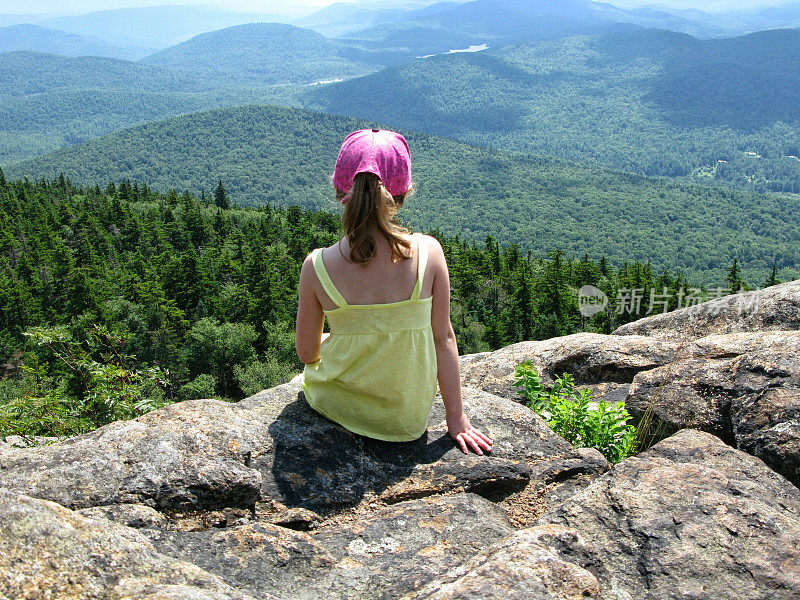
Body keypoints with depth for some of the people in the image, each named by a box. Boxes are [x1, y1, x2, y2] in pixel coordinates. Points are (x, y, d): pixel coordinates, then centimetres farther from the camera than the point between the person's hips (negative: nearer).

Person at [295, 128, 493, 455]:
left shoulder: (317, 266, -19)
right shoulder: (428, 252, -18)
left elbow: (307, 352, -7)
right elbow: (444, 339, -10)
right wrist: (457, 419, -1)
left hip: (340, 409, 0)